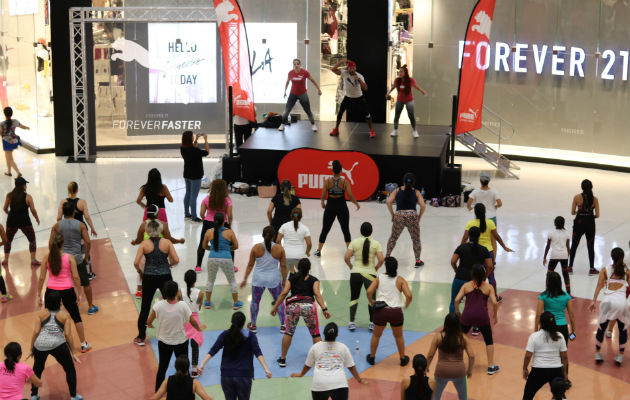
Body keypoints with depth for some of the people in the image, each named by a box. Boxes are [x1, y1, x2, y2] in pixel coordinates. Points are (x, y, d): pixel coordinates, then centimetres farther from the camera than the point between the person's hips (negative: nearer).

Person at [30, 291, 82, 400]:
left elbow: (36, 331, 2)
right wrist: (72, 353, 9)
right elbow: (68, 335, 3)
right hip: (58, 345, -2)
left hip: (40, 345, 2)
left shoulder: (40, 313, 9)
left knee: (37, 369, 27)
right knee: (70, 370, 18)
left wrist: (31, 348, 11)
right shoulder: (65, 315, 8)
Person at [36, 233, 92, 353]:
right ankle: (84, 344, 26)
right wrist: (78, 293, 1)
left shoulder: (46, 258, -4)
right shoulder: (69, 257, -8)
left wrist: (39, 295, 8)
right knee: (76, 317, 16)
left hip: (51, 290, 1)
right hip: (67, 290, -1)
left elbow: (42, 278, -1)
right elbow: (76, 277, -10)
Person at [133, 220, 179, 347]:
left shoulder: (144, 244, -5)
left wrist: (140, 272, 8)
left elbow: (136, 263, -11)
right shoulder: (166, 243, -4)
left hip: (149, 278, 0)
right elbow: (176, 260, -8)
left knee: (145, 307, 11)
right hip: (165, 277, 0)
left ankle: (141, 337, 16)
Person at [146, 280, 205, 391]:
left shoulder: (158, 305, -18)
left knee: (162, 368, 17)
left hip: (164, 342, 2)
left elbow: (149, 322, -6)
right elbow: (193, 321, -11)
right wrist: (199, 328, 11)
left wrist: (150, 325, 18)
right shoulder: (182, 305, -21)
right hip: (181, 342, -1)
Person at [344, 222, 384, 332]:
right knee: (371, 299, 13)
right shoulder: (376, 244, -3)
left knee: (354, 298, 14)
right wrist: (375, 268, 7)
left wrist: (352, 267, 9)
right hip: (370, 273, -1)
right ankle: (372, 323, 10)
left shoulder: (354, 242, -2)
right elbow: (381, 260, -10)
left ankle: (351, 322, 7)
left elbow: (346, 258, -7)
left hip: (355, 273, 1)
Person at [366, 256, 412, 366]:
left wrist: (371, 301, 14)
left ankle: (372, 357, 34)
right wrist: (406, 305, 10)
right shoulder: (400, 280, 2)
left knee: (376, 335, 22)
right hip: (396, 311, 0)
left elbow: (369, 291, -4)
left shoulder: (379, 278, 6)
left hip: (381, 311, 0)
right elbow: (409, 295, -9)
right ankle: (403, 359, 32)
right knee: (399, 336, 22)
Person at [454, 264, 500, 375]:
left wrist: (457, 312, 12)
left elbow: (457, 300, -3)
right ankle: (491, 366, 19)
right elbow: (494, 302, -6)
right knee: (489, 341, 17)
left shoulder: (466, 286, 6)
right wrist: (495, 315, 9)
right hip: (482, 316, -1)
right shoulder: (488, 287, 4)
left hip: (467, 315, 1)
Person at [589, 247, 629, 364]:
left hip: (608, 301, 0)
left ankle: (597, 353, 19)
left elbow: (599, 286, 0)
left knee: (601, 328, 15)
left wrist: (594, 301, -3)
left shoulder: (605, 270, 8)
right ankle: (620, 356, 16)